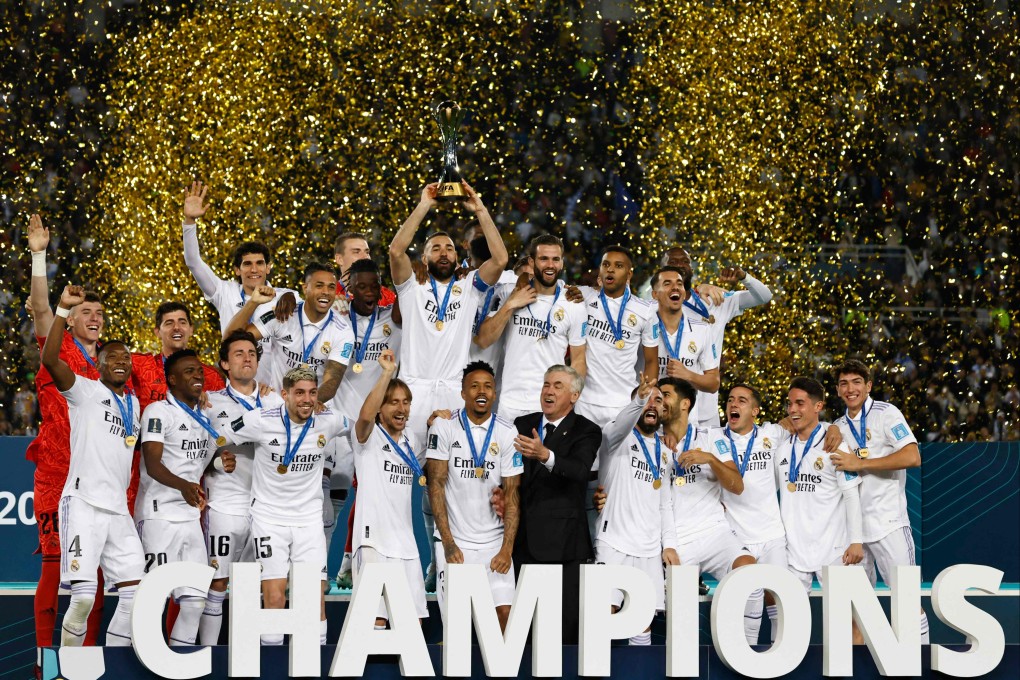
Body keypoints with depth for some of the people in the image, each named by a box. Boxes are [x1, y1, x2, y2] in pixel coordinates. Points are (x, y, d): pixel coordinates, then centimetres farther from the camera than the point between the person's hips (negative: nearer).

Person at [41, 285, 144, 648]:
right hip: (83, 504, -7)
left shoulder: (133, 404, 20)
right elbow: (50, 360, -16)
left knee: (134, 593, 0)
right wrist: (63, 310, -23)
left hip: (118, 509, 7)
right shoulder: (84, 391, 0)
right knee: (84, 596, -14)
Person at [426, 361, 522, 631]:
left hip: (493, 542, 1)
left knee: (504, 613, -9)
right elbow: (436, 484, -4)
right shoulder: (444, 426, -2)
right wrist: (448, 543, -11)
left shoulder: (507, 433, 1)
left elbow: (512, 495, 1)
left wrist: (507, 549, -8)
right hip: (453, 540, -1)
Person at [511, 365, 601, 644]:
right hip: (524, 538, 5)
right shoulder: (523, 425, 13)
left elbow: (579, 470, -21)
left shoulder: (586, 432, -2)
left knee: (566, 623, -5)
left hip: (562, 541, -4)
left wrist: (544, 455, -39)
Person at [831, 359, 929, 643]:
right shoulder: (839, 426, 14)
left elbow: (912, 457, -18)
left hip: (887, 521, -6)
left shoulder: (886, 414, -5)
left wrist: (860, 464, -18)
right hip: (852, 523, 6)